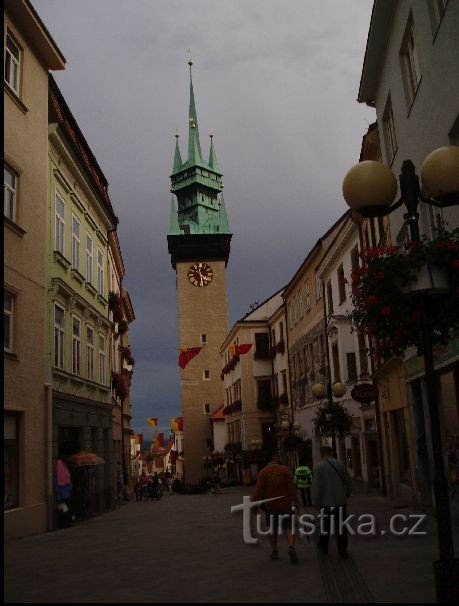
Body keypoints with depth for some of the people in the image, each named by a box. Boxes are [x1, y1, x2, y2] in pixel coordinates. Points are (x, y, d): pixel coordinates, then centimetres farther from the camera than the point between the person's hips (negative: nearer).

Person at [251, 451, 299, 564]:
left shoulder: (262, 473, -5)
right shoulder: (284, 470, -5)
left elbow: (258, 491, -8)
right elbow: (291, 487, -7)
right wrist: (294, 500, -2)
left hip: (270, 505, 1)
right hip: (285, 504, -1)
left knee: (273, 529, 16)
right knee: (289, 527, 4)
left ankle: (274, 551, 19)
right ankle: (291, 547, -18)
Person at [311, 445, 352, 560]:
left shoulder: (319, 466, -11)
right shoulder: (340, 464, 1)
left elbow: (316, 486, -15)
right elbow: (349, 482, 8)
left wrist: (315, 501, -6)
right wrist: (346, 494, 24)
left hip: (326, 502, -2)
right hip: (340, 501, 2)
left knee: (325, 525, 15)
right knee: (341, 526, 6)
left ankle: (323, 546, 31)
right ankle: (342, 551, 6)